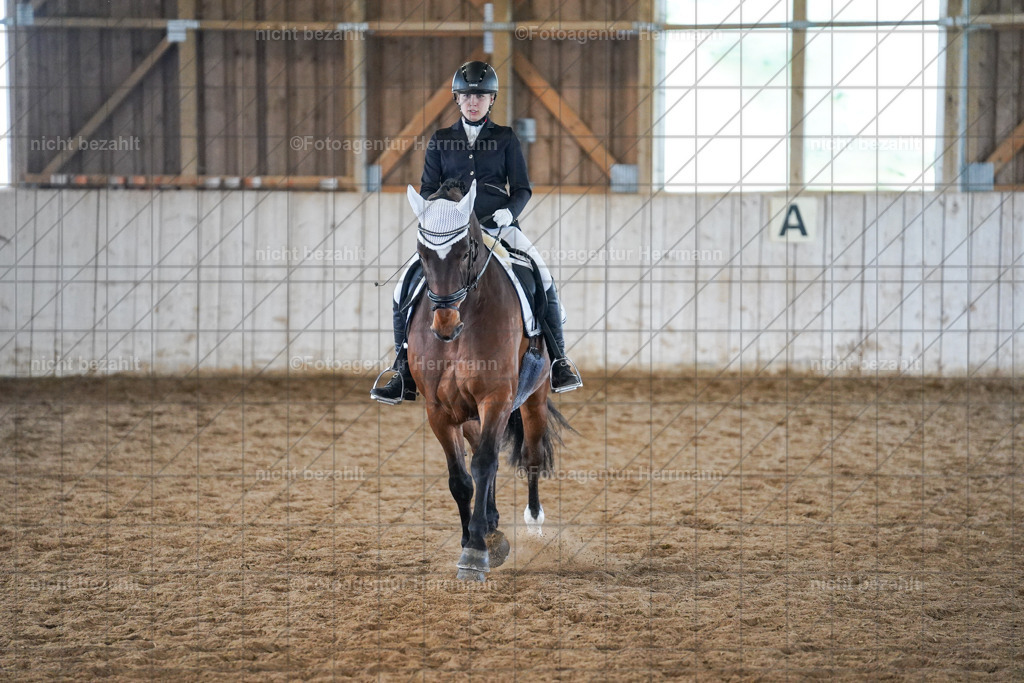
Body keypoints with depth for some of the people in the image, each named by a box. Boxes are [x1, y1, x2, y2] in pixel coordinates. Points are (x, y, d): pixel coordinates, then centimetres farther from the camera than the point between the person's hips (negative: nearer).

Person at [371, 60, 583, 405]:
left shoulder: (506, 138, 11)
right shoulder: (440, 141, 14)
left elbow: (522, 188, 9)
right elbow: (427, 189, 14)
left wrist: (508, 212, -11)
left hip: (498, 225, -2)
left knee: (544, 281, -24)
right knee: (405, 289, -13)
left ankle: (559, 362, -13)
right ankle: (404, 375, -4)